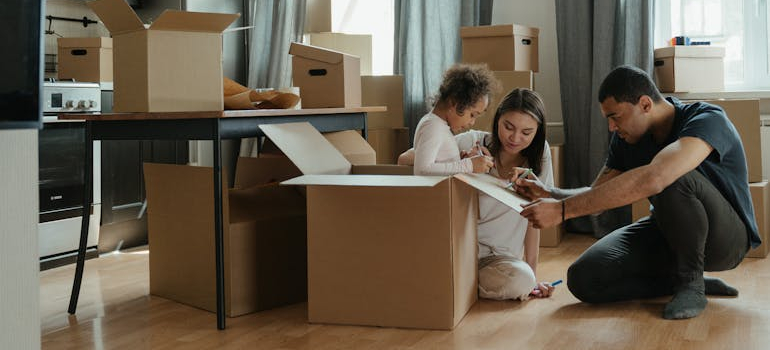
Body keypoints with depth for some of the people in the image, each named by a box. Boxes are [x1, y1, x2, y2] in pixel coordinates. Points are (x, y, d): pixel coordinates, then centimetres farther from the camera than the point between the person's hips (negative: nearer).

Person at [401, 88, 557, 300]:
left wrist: (532, 274, -1)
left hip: (498, 256, 2)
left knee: (522, 281, -31)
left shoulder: (539, 153, 0)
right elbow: (404, 160, -12)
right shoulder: (472, 142, -7)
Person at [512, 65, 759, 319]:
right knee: (583, 279, -16)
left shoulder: (708, 120, -27)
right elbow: (597, 195, 5)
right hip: (667, 232, 7)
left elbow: (652, 179, -44)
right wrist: (548, 193, -18)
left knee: (674, 180, -38)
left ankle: (691, 282, -16)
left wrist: (562, 209, -45)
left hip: (726, 235, -6)